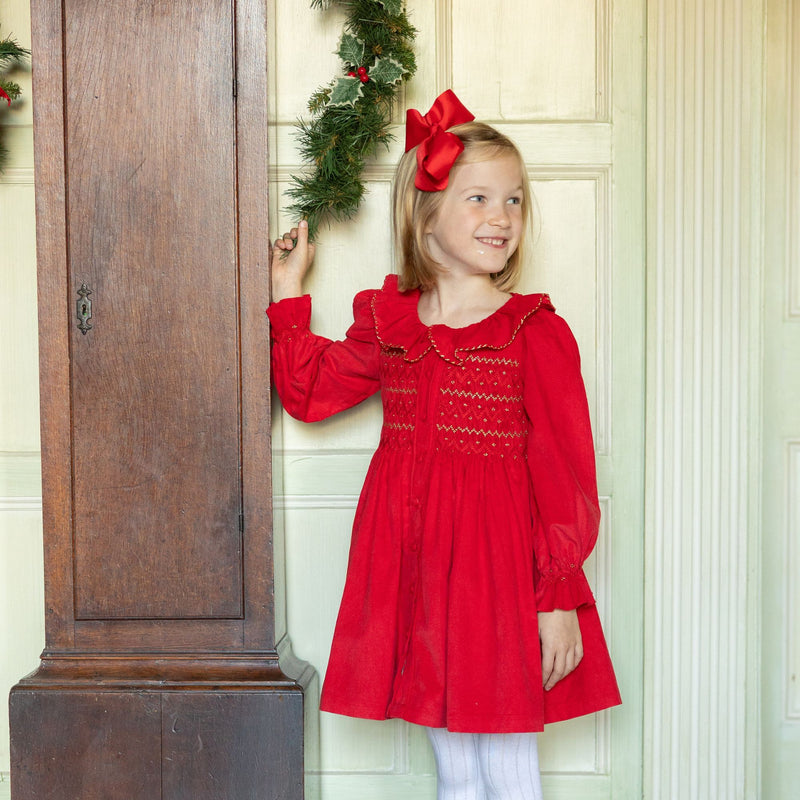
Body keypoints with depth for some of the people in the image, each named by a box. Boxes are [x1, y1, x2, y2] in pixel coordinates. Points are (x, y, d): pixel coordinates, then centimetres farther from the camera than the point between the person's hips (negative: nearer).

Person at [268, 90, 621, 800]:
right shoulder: (386, 322, 5)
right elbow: (309, 392, 17)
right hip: (412, 556, 4)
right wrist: (289, 295, 13)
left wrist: (559, 597, -11)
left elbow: (564, 471, -9)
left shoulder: (535, 332, -8)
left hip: (498, 556, -4)